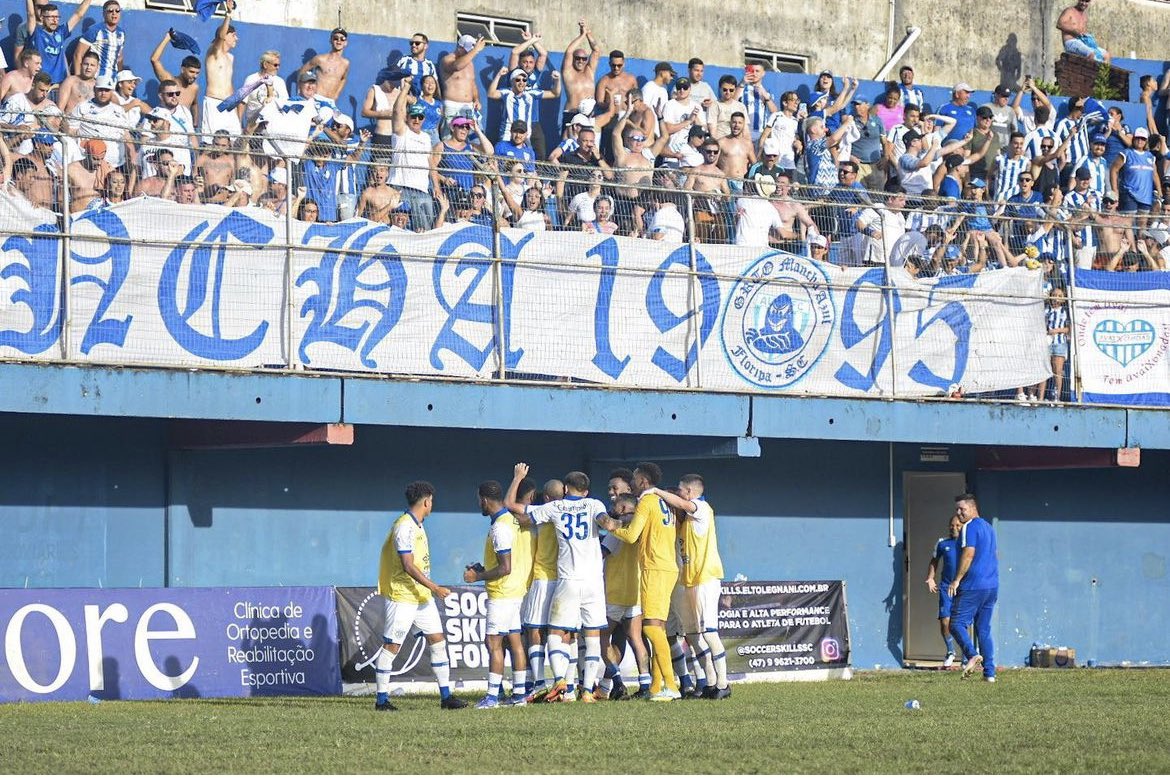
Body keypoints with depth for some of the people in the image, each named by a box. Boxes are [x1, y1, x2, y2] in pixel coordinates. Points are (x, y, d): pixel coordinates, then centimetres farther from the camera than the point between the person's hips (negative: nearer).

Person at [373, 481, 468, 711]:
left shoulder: (417, 525, 13)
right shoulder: (404, 527, -17)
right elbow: (408, 565, -23)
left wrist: (431, 589, 22)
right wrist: (434, 587, -24)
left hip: (423, 596, 10)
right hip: (402, 596, -10)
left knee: (437, 640, 6)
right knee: (391, 646, -2)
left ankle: (446, 696, 9)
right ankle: (382, 699, 4)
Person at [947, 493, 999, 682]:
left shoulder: (970, 527, -9)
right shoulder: (989, 528, 19)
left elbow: (968, 554, -18)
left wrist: (956, 580, -17)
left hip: (973, 586, -9)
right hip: (992, 586, 9)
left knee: (957, 624, -5)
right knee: (984, 629, 10)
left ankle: (973, 655, -27)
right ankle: (989, 672, 4)